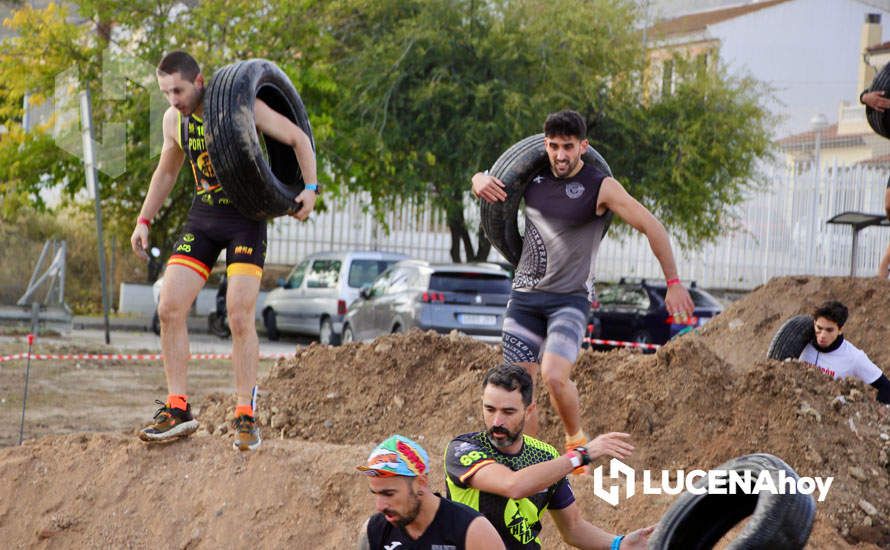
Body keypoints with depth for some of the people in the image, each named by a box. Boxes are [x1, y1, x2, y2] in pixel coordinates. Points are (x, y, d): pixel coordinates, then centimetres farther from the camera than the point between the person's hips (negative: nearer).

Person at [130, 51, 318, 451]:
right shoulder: (174, 120, 1)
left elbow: (298, 138, -7)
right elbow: (166, 170, 20)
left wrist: (310, 187, -19)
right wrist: (144, 220, 16)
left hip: (246, 217, -5)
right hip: (202, 217, 5)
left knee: (240, 317, -13)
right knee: (170, 309, -7)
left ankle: (245, 416, -4)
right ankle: (178, 410, 1)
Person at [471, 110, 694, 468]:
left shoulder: (600, 187, -8)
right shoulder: (533, 178, 5)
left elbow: (651, 227, -6)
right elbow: (481, 181, 21)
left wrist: (673, 283, -6)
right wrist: (481, 181, -5)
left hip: (569, 298, -5)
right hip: (524, 294, 5)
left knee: (554, 376, -24)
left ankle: (576, 440, 2)